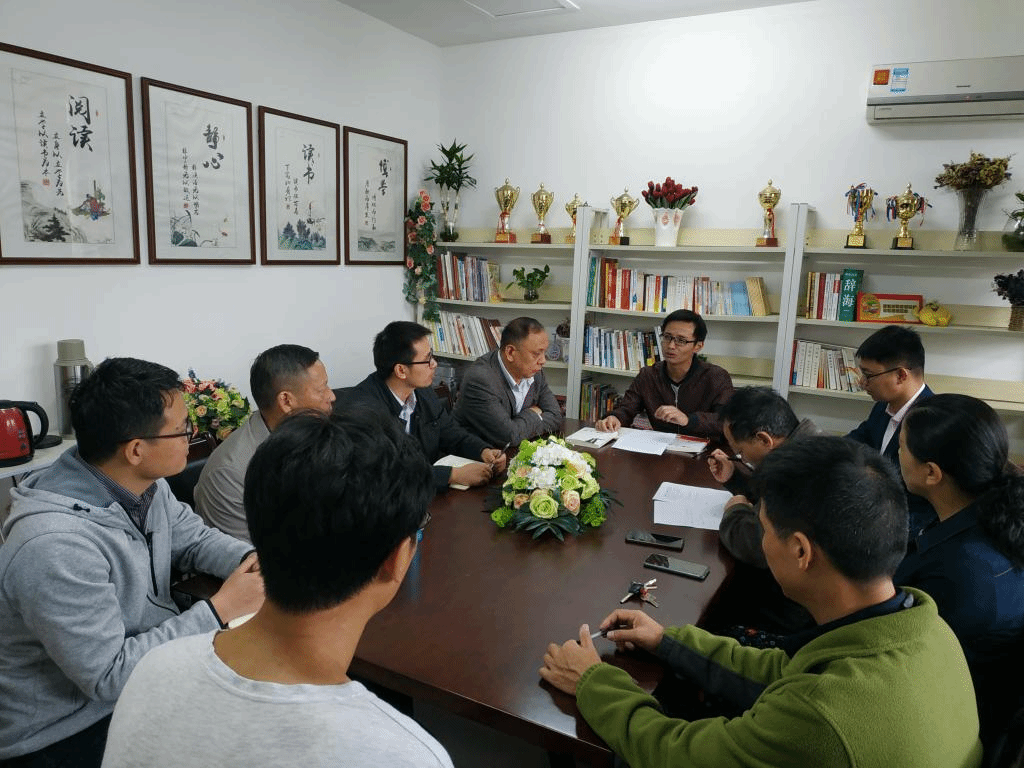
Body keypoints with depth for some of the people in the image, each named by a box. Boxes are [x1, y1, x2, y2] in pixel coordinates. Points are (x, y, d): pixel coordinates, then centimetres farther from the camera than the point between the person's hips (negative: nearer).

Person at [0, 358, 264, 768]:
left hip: (139, 665, 8)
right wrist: (221, 609, -25)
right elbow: (108, 677, -27)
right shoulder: (56, 547, -33)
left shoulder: (145, 483, -8)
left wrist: (253, 561, -12)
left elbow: (194, 538, 7)